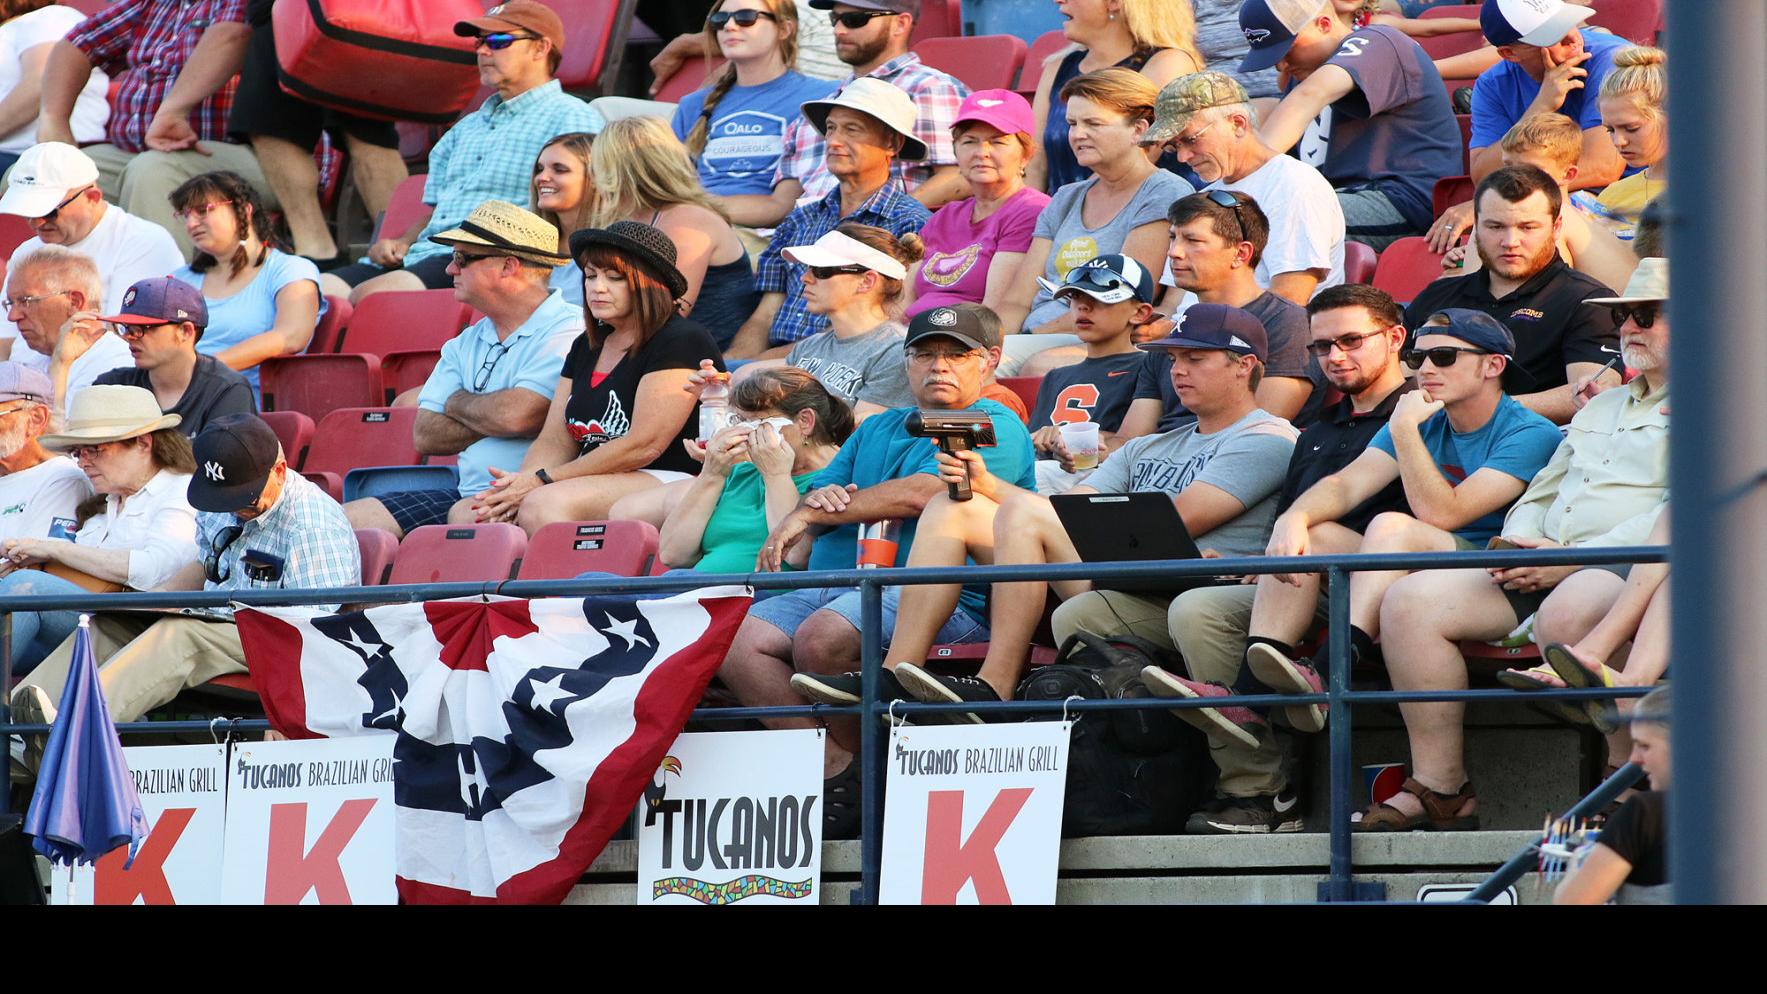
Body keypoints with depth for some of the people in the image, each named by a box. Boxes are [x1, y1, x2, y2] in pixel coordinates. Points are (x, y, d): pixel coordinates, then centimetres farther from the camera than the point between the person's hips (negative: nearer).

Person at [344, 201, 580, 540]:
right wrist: (487, 416, -5)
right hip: (468, 493, 8)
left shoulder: (567, 332, -6)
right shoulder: (466, 344, 21)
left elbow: (515, 416, -18)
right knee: (349, 520, -8)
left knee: (465, 516, -39)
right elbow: (425, 436, 13)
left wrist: (458, 403, 3)